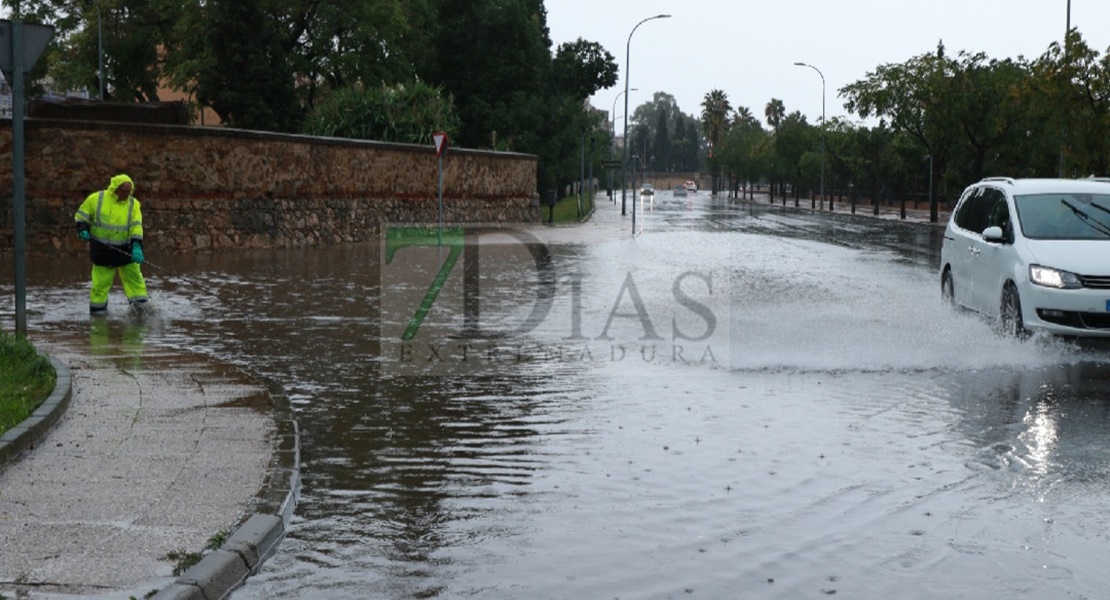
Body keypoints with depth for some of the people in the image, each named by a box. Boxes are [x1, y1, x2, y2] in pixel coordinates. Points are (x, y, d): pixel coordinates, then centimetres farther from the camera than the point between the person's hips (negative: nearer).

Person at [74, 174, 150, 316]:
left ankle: (140, 304, 9)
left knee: (134, 275, 2)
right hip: (101, 249, -2)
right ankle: (97, 308, 17)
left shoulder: (133, 204, -2)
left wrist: (136, 246, -23)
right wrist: (83, 229, -15)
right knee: (101, 281, 3)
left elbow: (136, 226, -9)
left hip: (125, 249, 2)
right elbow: (81, 215, 4)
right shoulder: (96, 199, -7)